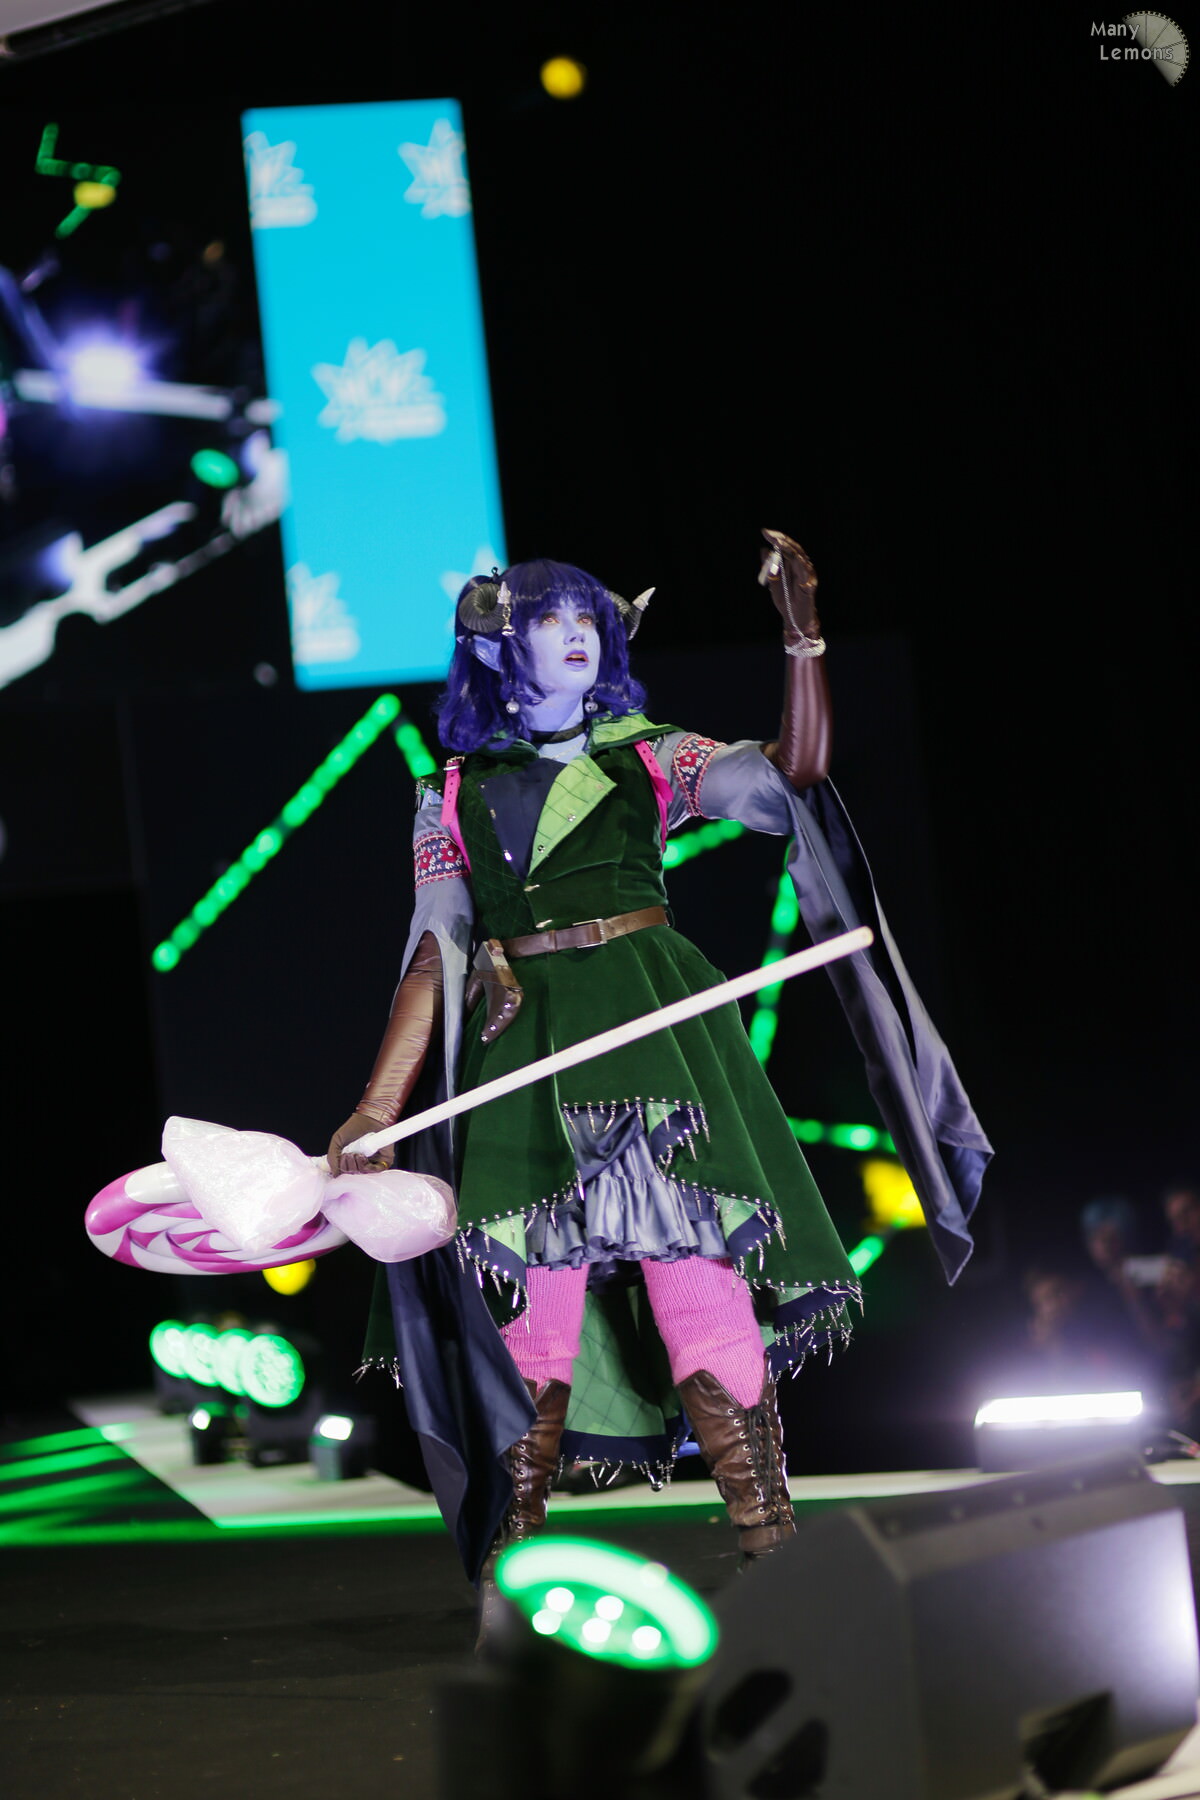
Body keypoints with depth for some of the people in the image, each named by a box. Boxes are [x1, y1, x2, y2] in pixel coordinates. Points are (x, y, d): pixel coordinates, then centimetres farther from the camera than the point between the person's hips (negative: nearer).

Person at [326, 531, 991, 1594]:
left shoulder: (651, 758, 14)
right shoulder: (457, 796, 15)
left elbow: (794, 777, 0)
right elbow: (436, 954, 10)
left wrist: (804, 634, -8)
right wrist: (377, 1109, 2)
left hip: (653, 1024, -1)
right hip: (522, 1042, 1)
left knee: (689, 1265, -13)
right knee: (535, 1290, -8)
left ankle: (767, 1537, -15)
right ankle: (516, 1542, -1)